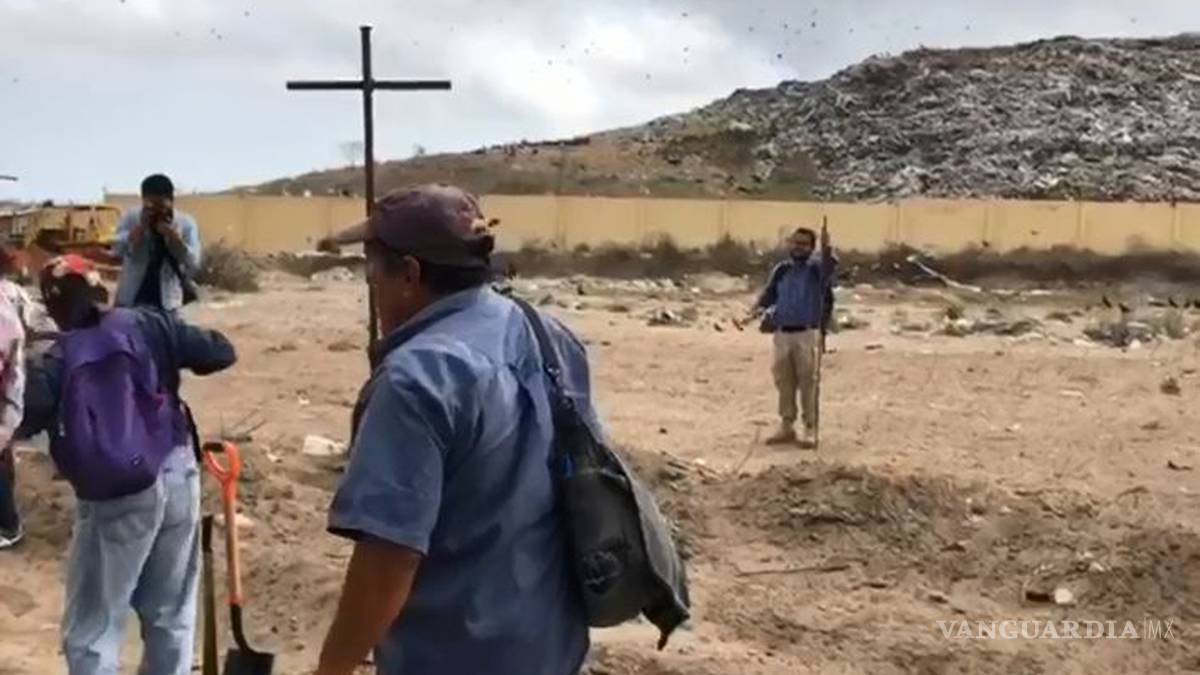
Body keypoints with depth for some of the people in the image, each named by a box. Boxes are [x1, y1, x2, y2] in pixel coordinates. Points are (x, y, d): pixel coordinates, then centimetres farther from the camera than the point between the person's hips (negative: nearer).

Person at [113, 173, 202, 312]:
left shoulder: (186, 223, -2)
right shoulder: (131, 217, 0)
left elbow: (193, 264, -10)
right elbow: (117, 249, -13)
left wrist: (172, 235, -20)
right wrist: (141, 226, -20)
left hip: (166, 303, 0)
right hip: (130, 300, 1)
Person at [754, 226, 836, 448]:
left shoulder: (817, 268, -3)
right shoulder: (781, 270, 12)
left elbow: (829, 267, -25)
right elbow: (770, 293, 17)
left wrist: (826, 248, -45)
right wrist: (760, 307, -5)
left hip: (807, 334, -5)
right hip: (782, 333, 5)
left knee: (808, 382, -3)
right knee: (784, 382, 10)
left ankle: (810, 429, 4)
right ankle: (787, 426, 20)